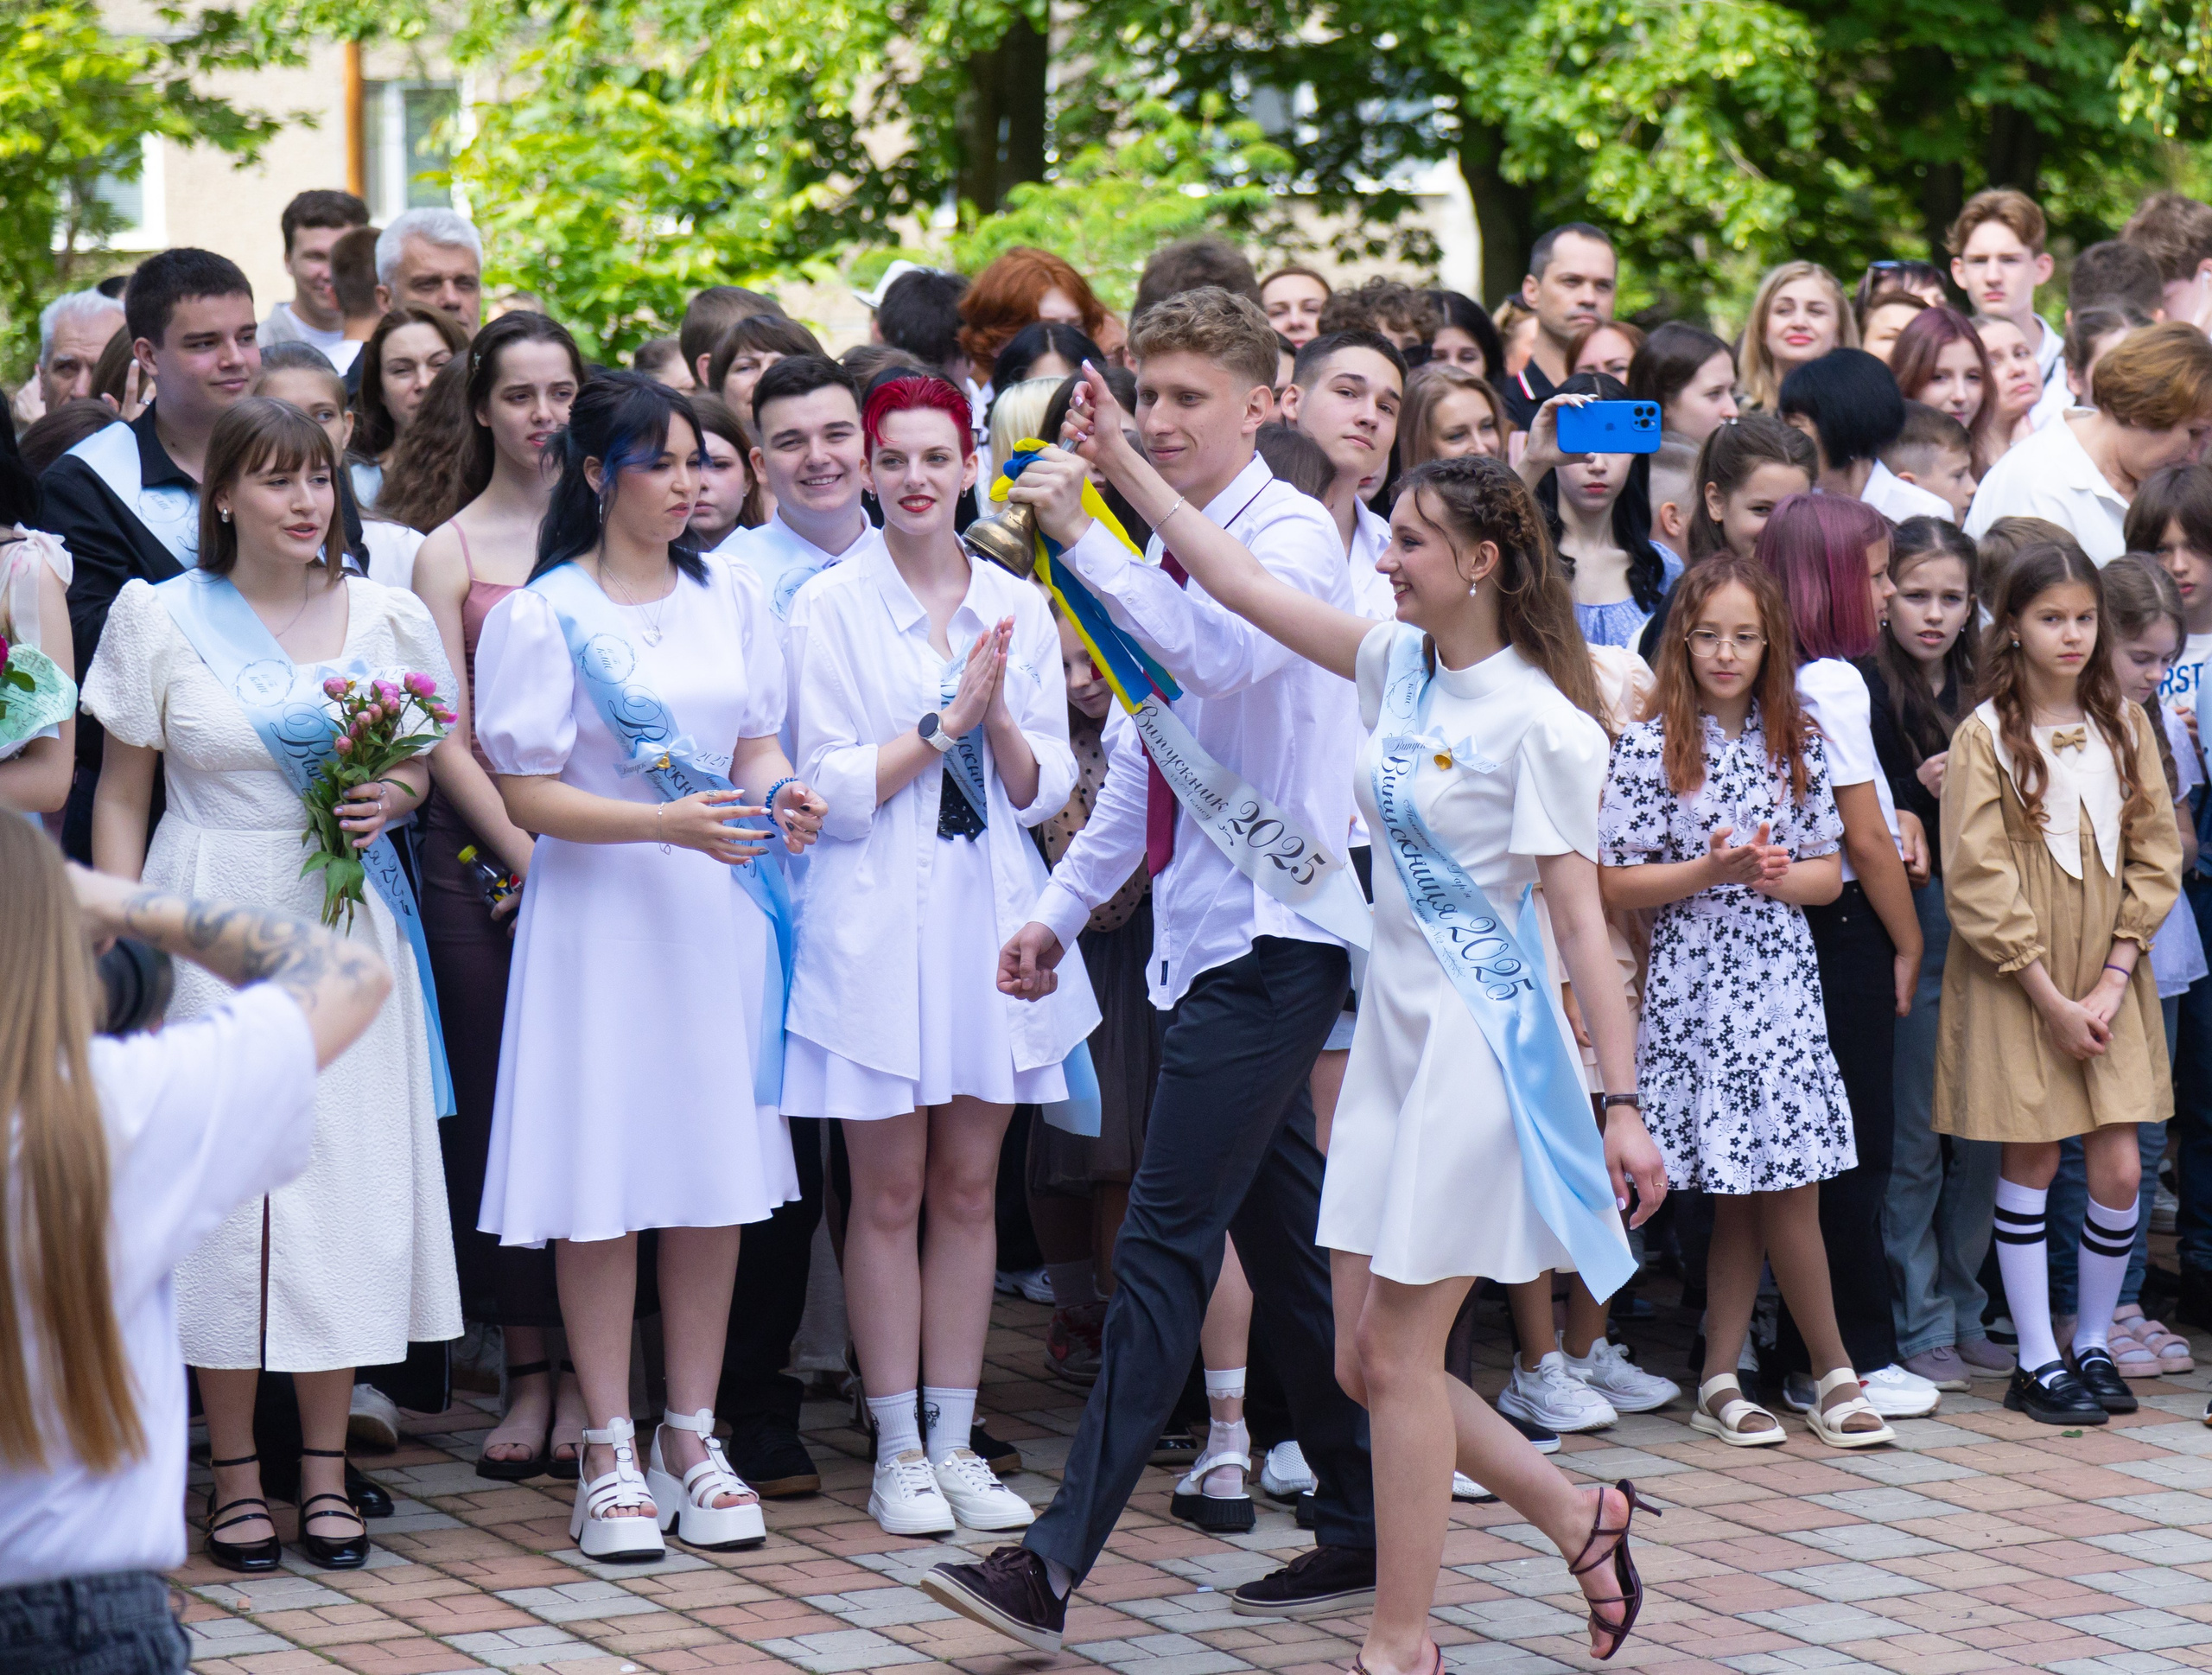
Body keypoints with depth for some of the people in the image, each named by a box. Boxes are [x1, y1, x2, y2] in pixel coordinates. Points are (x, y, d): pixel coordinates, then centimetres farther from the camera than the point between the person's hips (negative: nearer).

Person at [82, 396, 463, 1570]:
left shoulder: (386, 616, 6)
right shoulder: (158, 617, 0)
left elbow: (422, 765, 18)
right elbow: (121, 794, 3)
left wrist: (392, 799, -5)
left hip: (348, 926, 2)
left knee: (347, 1174, 1)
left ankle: (325, 1469, 11)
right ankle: (233, 1471, 8)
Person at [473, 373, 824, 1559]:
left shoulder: (729, 597, 10)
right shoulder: (541, 616, -5)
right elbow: (528, 796, -8)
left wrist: (783, 797, -8)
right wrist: (669, 823, -19)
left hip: (719, 908, 4)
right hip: (599, 914, -4)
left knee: (719, 1171, 5)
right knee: (604, 1182, -3)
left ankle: (692, 1439, 14)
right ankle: (609, 1452, 6)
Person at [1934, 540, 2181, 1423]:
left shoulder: (2124, 724, 6)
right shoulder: (1985, 736, -6)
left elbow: (2155, 855, 5)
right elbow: (1977, 883, -10)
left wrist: (2114, 982, -6)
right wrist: (2052, 999, -13)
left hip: (2110, 983, 3)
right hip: (2016, 984, -3)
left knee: (2119, 1167, 0)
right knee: (2030, 1163, 1)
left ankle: (2093, 1345, 16)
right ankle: (2036, 1362, 9)